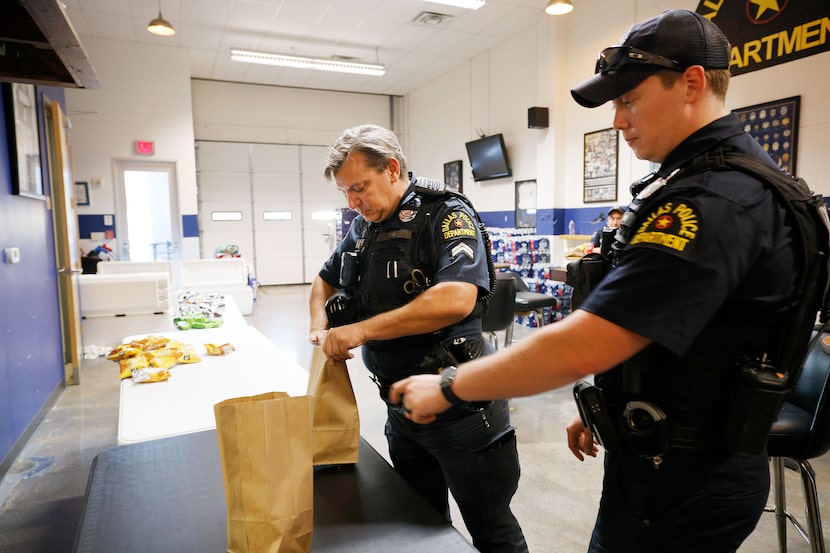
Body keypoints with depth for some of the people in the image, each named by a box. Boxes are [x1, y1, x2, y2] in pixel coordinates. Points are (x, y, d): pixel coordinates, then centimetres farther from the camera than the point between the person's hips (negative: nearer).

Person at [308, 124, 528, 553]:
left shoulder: (447, 216, -14)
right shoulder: (363, 228, 8)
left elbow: (456, 299, -30)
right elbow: (325, 280, 22)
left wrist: (362, 329, -27)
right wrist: (321, 328, 1)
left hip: (460, 406, -7)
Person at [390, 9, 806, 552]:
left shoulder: (713, 200, -26)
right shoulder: (740, 175, 8)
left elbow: (578, 348, -32)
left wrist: (447, 387, -20)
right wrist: (606, 406, 14)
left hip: (680, 484, -9)